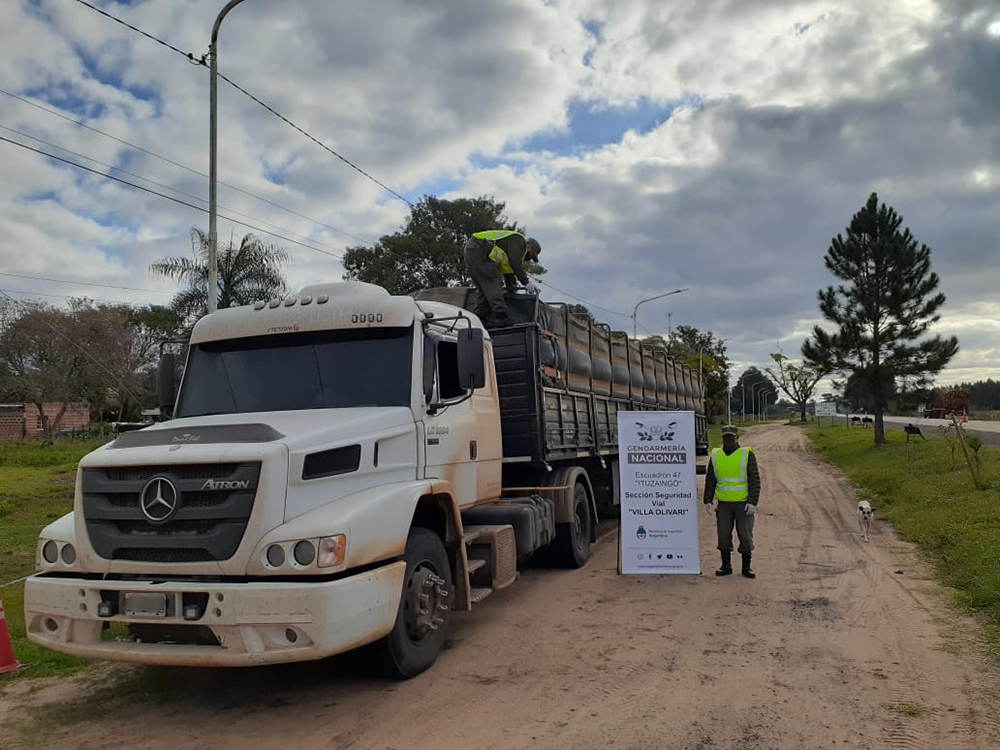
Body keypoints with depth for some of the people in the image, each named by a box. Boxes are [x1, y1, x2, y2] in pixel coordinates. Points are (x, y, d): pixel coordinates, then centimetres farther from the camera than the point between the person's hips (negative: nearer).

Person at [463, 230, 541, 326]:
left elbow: (508, 270, 35)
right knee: (492, 283, -11)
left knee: (482, 287, 13)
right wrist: (526, 282, -8)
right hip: (479, 250, -11)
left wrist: (512, 289, 36)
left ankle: (480, 317, 11)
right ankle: (499, 316, -16)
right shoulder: (519, 240, -1)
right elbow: (516, 263, -13)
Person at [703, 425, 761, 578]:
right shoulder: (715, 455, 6)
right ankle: (726, 565, 17)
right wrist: (708, 501, 0)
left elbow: (754, 480, -7)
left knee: (745, 535, 1)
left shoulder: (747, 454, -4)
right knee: (723, 535, 5)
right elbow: (710, 480, 8)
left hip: (744, 503, -3)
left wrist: (752, 502, -15)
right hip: (723, 504, 3)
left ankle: (746, 567, 13)